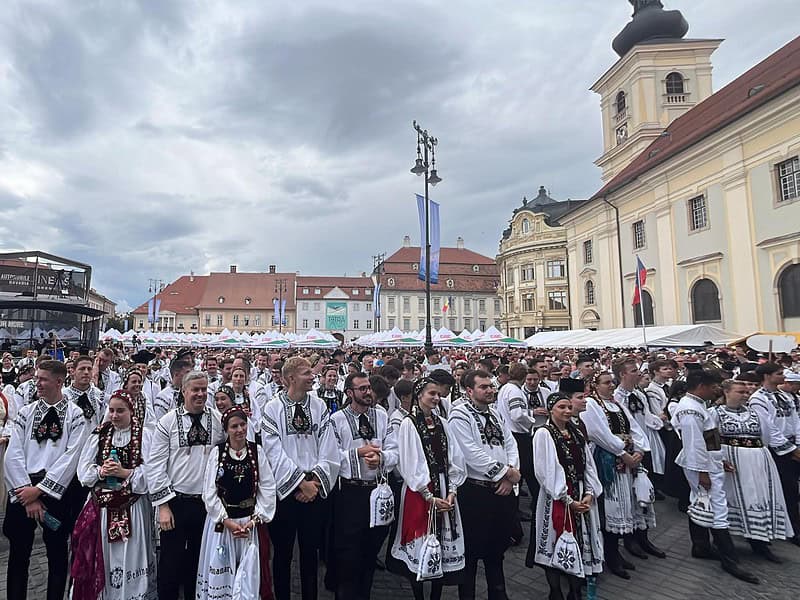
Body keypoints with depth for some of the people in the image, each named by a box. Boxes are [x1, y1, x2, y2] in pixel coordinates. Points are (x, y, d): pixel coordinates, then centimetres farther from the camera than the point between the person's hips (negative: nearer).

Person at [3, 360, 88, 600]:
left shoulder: (74, 415, -4)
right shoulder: (26, 412, 5)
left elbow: (71, 457, -10)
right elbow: (14, 454, -1)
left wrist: (40, 489, -13)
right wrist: (26, 492, -9)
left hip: (58, 490, -2)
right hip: (23, 490, 3)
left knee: (57, 552, 11)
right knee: (18, 553, 10)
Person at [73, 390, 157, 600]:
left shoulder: (145, 435, -6)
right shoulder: (99, 435, 7)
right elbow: (83, 470, 5)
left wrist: (123, 472, -19)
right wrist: (100, 472, -13)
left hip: (133, 507, -3)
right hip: (102, 505, 3)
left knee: (131, 556, 4)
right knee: (103, 557, 10)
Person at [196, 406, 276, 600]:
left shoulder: (257, 452, -4)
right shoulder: (217, 453, -6)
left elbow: (268, 489, -4)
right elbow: (210, 492, -6)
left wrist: (254, 520, -9)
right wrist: (227, 521, -10)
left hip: (250, 522, 1)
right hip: (221, 522, 0)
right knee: (220, 571, 8)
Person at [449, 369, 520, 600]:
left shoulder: (495, 414, 11)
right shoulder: (460, 415, -14)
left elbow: (511, 445, 9)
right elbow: (472, 454, -21)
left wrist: (511, 474, -8)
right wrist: (506, 473, -14)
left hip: (503, 491, 7)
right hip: (475, 492, -7)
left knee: (497, 548, 21)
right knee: (472, 551, 7)